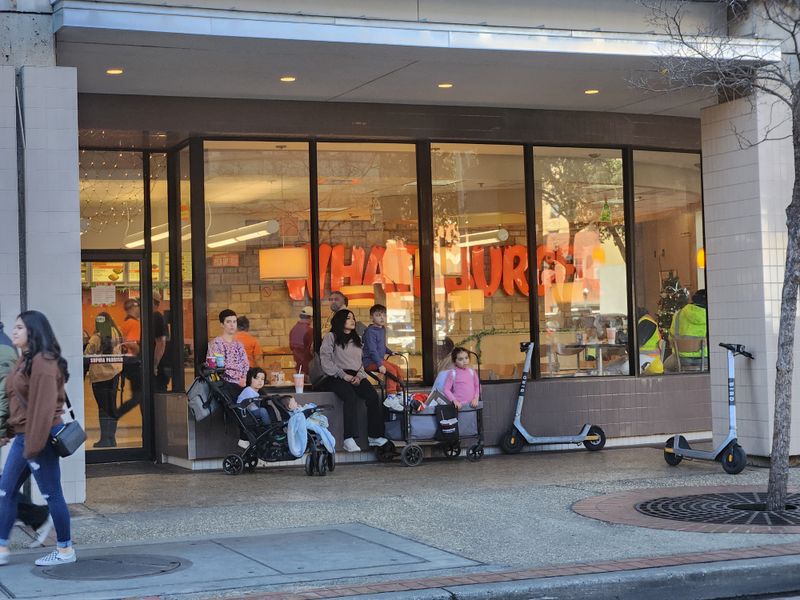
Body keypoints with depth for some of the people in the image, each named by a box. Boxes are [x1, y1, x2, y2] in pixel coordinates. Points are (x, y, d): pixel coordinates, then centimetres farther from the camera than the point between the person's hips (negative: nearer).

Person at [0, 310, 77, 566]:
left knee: (52, 494, 1)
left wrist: (33, 446, -22)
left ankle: (65, 550, 12)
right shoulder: (25, 360, 14)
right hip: (23, 437, 10)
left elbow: (43, 407, -21)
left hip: (41, 437, -10)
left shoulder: (43, 362, -17)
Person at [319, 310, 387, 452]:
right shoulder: (331, 337, 6)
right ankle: (349, 439, -38)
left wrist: (359, 376, -1)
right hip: (336, 377, -5)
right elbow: (325, 361, -4)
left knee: (373, 396, -23)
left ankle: (375, 436, -21)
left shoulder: (357, 339, 25)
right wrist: (343, 375, -13)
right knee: (350, 396, -35)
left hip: (355, 376, 5)